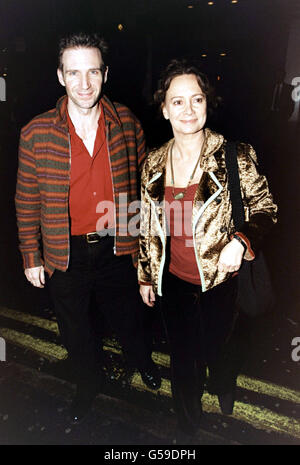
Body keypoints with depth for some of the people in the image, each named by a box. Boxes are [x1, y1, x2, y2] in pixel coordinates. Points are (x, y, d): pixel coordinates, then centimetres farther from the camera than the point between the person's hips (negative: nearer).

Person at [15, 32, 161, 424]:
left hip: (118, 248, 1)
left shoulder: (127, 123, -5)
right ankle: (88, 385, 50)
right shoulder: (36, 133, -9)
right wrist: (31, 257, 1)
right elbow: (27, 200, -2)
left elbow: (145, 182, 5)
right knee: (76, 330, 20)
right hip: (65, 254, 0)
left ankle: (143, 363, 56)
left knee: (128, 318, 21)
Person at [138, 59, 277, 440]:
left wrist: (241, 240, -24)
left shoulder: (234, 157, -11)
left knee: (220, 355, 17)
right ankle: (187, 427, 44)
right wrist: (145, 276, 11)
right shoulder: (154, 163, 0)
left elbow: (265, 208, -5)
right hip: (173, 281, 3)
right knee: (182, 359, 17)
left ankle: (227, 422, 51)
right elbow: (147, 226, 7)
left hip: (221, 280, -2)